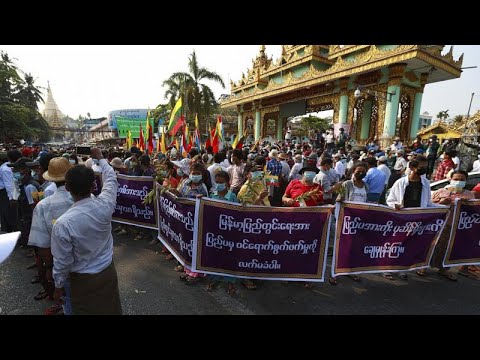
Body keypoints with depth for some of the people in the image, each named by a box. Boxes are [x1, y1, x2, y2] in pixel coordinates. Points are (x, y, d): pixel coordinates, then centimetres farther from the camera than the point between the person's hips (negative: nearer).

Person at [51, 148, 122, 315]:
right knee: (111, 308, 24)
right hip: (108, 270, 3)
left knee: (87, 310, 22)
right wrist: (100, 158, 14)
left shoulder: (63, 224, -28)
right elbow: (111, 178, -1)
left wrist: (59, 286, 3)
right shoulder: (105, 204, -21)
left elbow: (62, 262, -16)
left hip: (83, 279, -2)